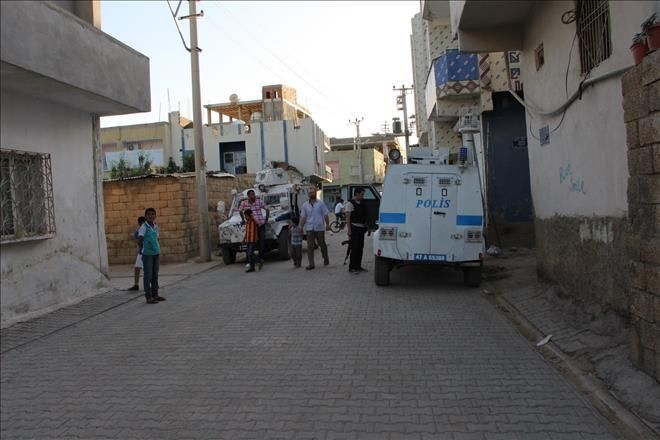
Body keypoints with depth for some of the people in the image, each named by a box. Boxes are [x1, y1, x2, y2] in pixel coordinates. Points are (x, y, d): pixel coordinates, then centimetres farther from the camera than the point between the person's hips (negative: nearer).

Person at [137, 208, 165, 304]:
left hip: (156, 253, 6)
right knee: (148, 275, -3)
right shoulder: (143, 227, -8)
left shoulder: (156, 226, 10)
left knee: (155, 275, 11)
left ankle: (155, 294, 19)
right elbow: (139, 240, -13)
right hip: (147, 254, -6)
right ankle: (149, 297, 1)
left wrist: (157, 248, 10)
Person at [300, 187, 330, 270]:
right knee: (310, 246, -4)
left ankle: (326, 259, 33)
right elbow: (303, 217, 8)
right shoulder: (305, 205, 7)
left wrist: (327, 224, -5)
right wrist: (301, 227, 2)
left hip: (320, 228, -1)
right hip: (310, 229, 2)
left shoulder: (321, 203, 1)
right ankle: (311, 264, -2)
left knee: (322, 244, 10)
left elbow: (326, 215, 1)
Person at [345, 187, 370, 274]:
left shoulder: (362, 204, 14)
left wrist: (366, 226, 13)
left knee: (360, 248, 11)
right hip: (354, 228, -8)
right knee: (354, 249, -6)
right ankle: (351, 267, 1)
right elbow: (347, 218, -13)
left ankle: (358, 266, 20)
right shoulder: (350, 204, -9)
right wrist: (349, 230, -18)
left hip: (361, 228, 8)